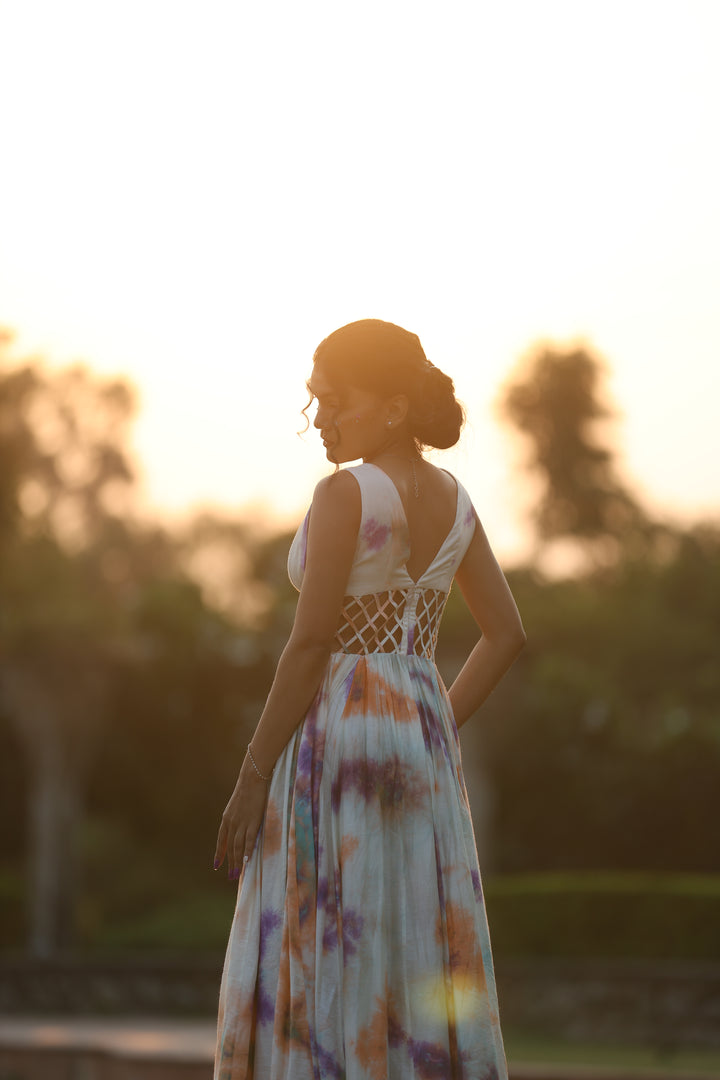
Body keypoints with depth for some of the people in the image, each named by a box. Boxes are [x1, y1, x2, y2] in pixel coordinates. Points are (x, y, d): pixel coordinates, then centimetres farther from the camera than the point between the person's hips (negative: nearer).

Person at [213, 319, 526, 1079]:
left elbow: (310, 645, -17)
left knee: (316, 977, -3)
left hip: (337, 737, -8)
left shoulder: (344, 494, -14)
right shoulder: (453, 499, 10)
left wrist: (252, 779, -13)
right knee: (419, 973, 10)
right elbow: (506, 633, 14)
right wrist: (433, 733, 15)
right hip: (420, 748, 8)